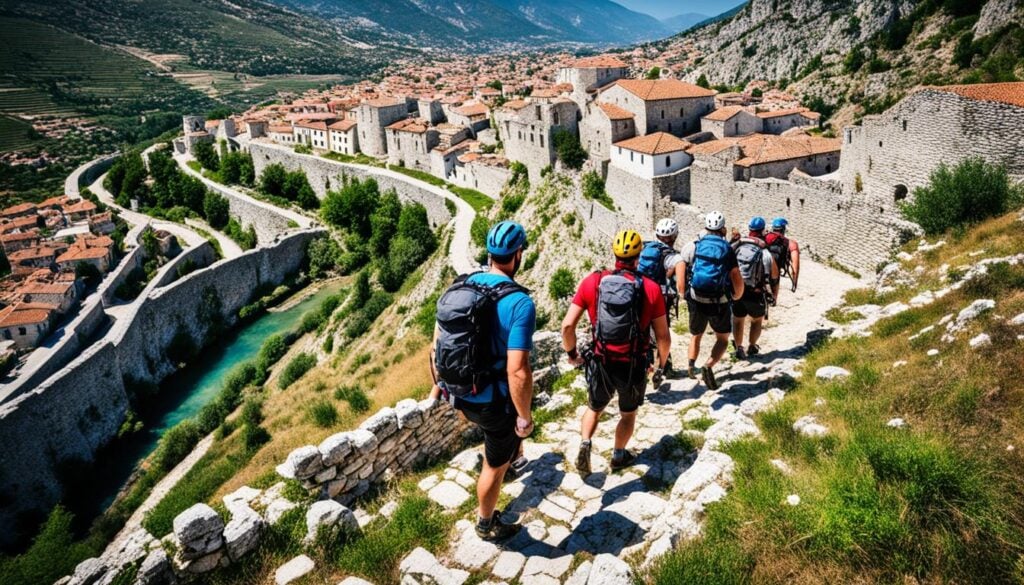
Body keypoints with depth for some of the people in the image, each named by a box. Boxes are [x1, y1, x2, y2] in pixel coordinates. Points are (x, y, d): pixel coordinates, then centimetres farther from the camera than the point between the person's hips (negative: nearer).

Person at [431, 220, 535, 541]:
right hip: (491, 402, -5)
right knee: (495, 465, 21)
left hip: (458, 393, 5)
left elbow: (437, 346, 4)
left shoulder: (458, 287, -5)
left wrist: (441, 384, 20)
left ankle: (512, 451, 61)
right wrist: (525, 418, -14)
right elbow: (518, 372, -29)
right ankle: (487, 525, 44)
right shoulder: (519, 302, -25)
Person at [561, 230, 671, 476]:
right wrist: (661, 366, 13)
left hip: (601, 364, 1)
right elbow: (664, 338, -5)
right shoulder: (651, 288, -10)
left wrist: (572, 353, 7)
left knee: (594, 409, 27)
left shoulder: (593, 281, -8)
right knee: (628, 413, 27)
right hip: (634, 366, 0)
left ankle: (585, 445, 7)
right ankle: (619, 456, 42)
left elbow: (567, 325, -11)